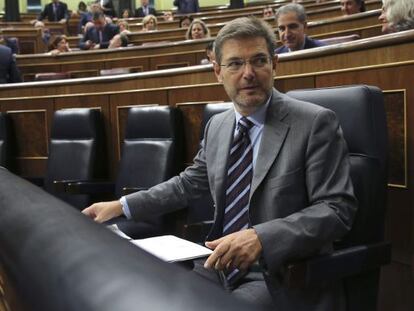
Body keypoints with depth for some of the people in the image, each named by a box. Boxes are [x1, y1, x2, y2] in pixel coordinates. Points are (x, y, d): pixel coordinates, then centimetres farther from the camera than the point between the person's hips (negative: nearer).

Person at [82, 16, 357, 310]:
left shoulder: (316, 122, -11)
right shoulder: (217, 126, 9)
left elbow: (337, 208, -15)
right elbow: (188, 183, 21)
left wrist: (261, 238, -29)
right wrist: (121, 206, 13)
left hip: (281, 277, -5)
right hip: (219, 265, 6)